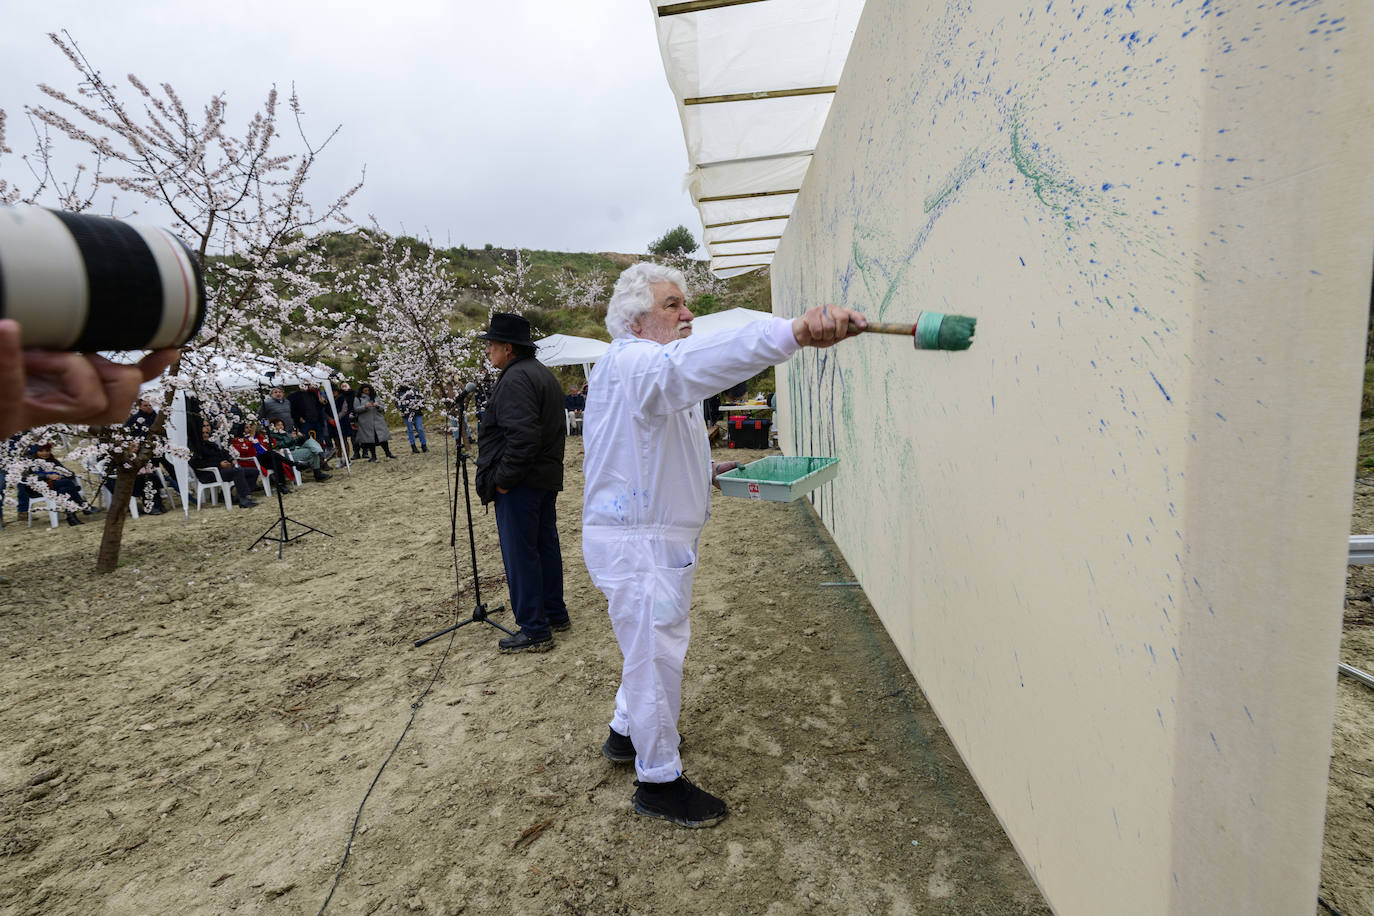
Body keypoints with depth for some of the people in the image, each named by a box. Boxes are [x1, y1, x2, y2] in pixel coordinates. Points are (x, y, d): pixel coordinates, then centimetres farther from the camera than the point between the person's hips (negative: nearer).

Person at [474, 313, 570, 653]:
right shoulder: (543, 373, 16)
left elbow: (522, 436, -28)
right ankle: (555, 614, 29)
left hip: (520, 483, -10)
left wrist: (503, 478, -19)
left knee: (520, 555, -3)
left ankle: (534, 631, 4)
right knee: (546, 545, 17)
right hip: (547, 477, 10)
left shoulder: (516, 379, -17)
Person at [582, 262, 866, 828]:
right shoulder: (629, 363, -20)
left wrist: (703, 471, 13)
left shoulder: (654, 373, 17)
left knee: (652, 647, 25)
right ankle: (659, 781, 21)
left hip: (657, 535, 11)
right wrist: (794, 332, -56)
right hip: (636, 542, -11)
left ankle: (627, 733, 47)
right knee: (656, 653, 2)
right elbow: (692, 361, -43)